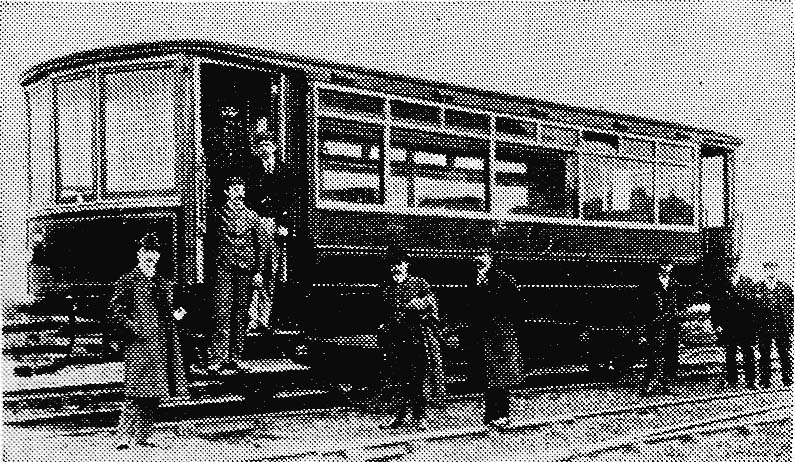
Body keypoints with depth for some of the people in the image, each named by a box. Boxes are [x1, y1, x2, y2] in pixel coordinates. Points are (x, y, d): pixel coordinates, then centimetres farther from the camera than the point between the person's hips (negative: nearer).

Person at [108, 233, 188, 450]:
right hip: (138, 344, -7)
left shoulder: (163, 283, 19)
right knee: (135, 391, -11)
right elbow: (116, 312, -8)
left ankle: (143, 436, 16)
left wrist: (176, 315, 7)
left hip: (162, 344, 7)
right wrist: (134, 328, -18)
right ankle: (124, 437, -7)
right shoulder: (128, 281, -2)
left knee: (155, 393, 8)